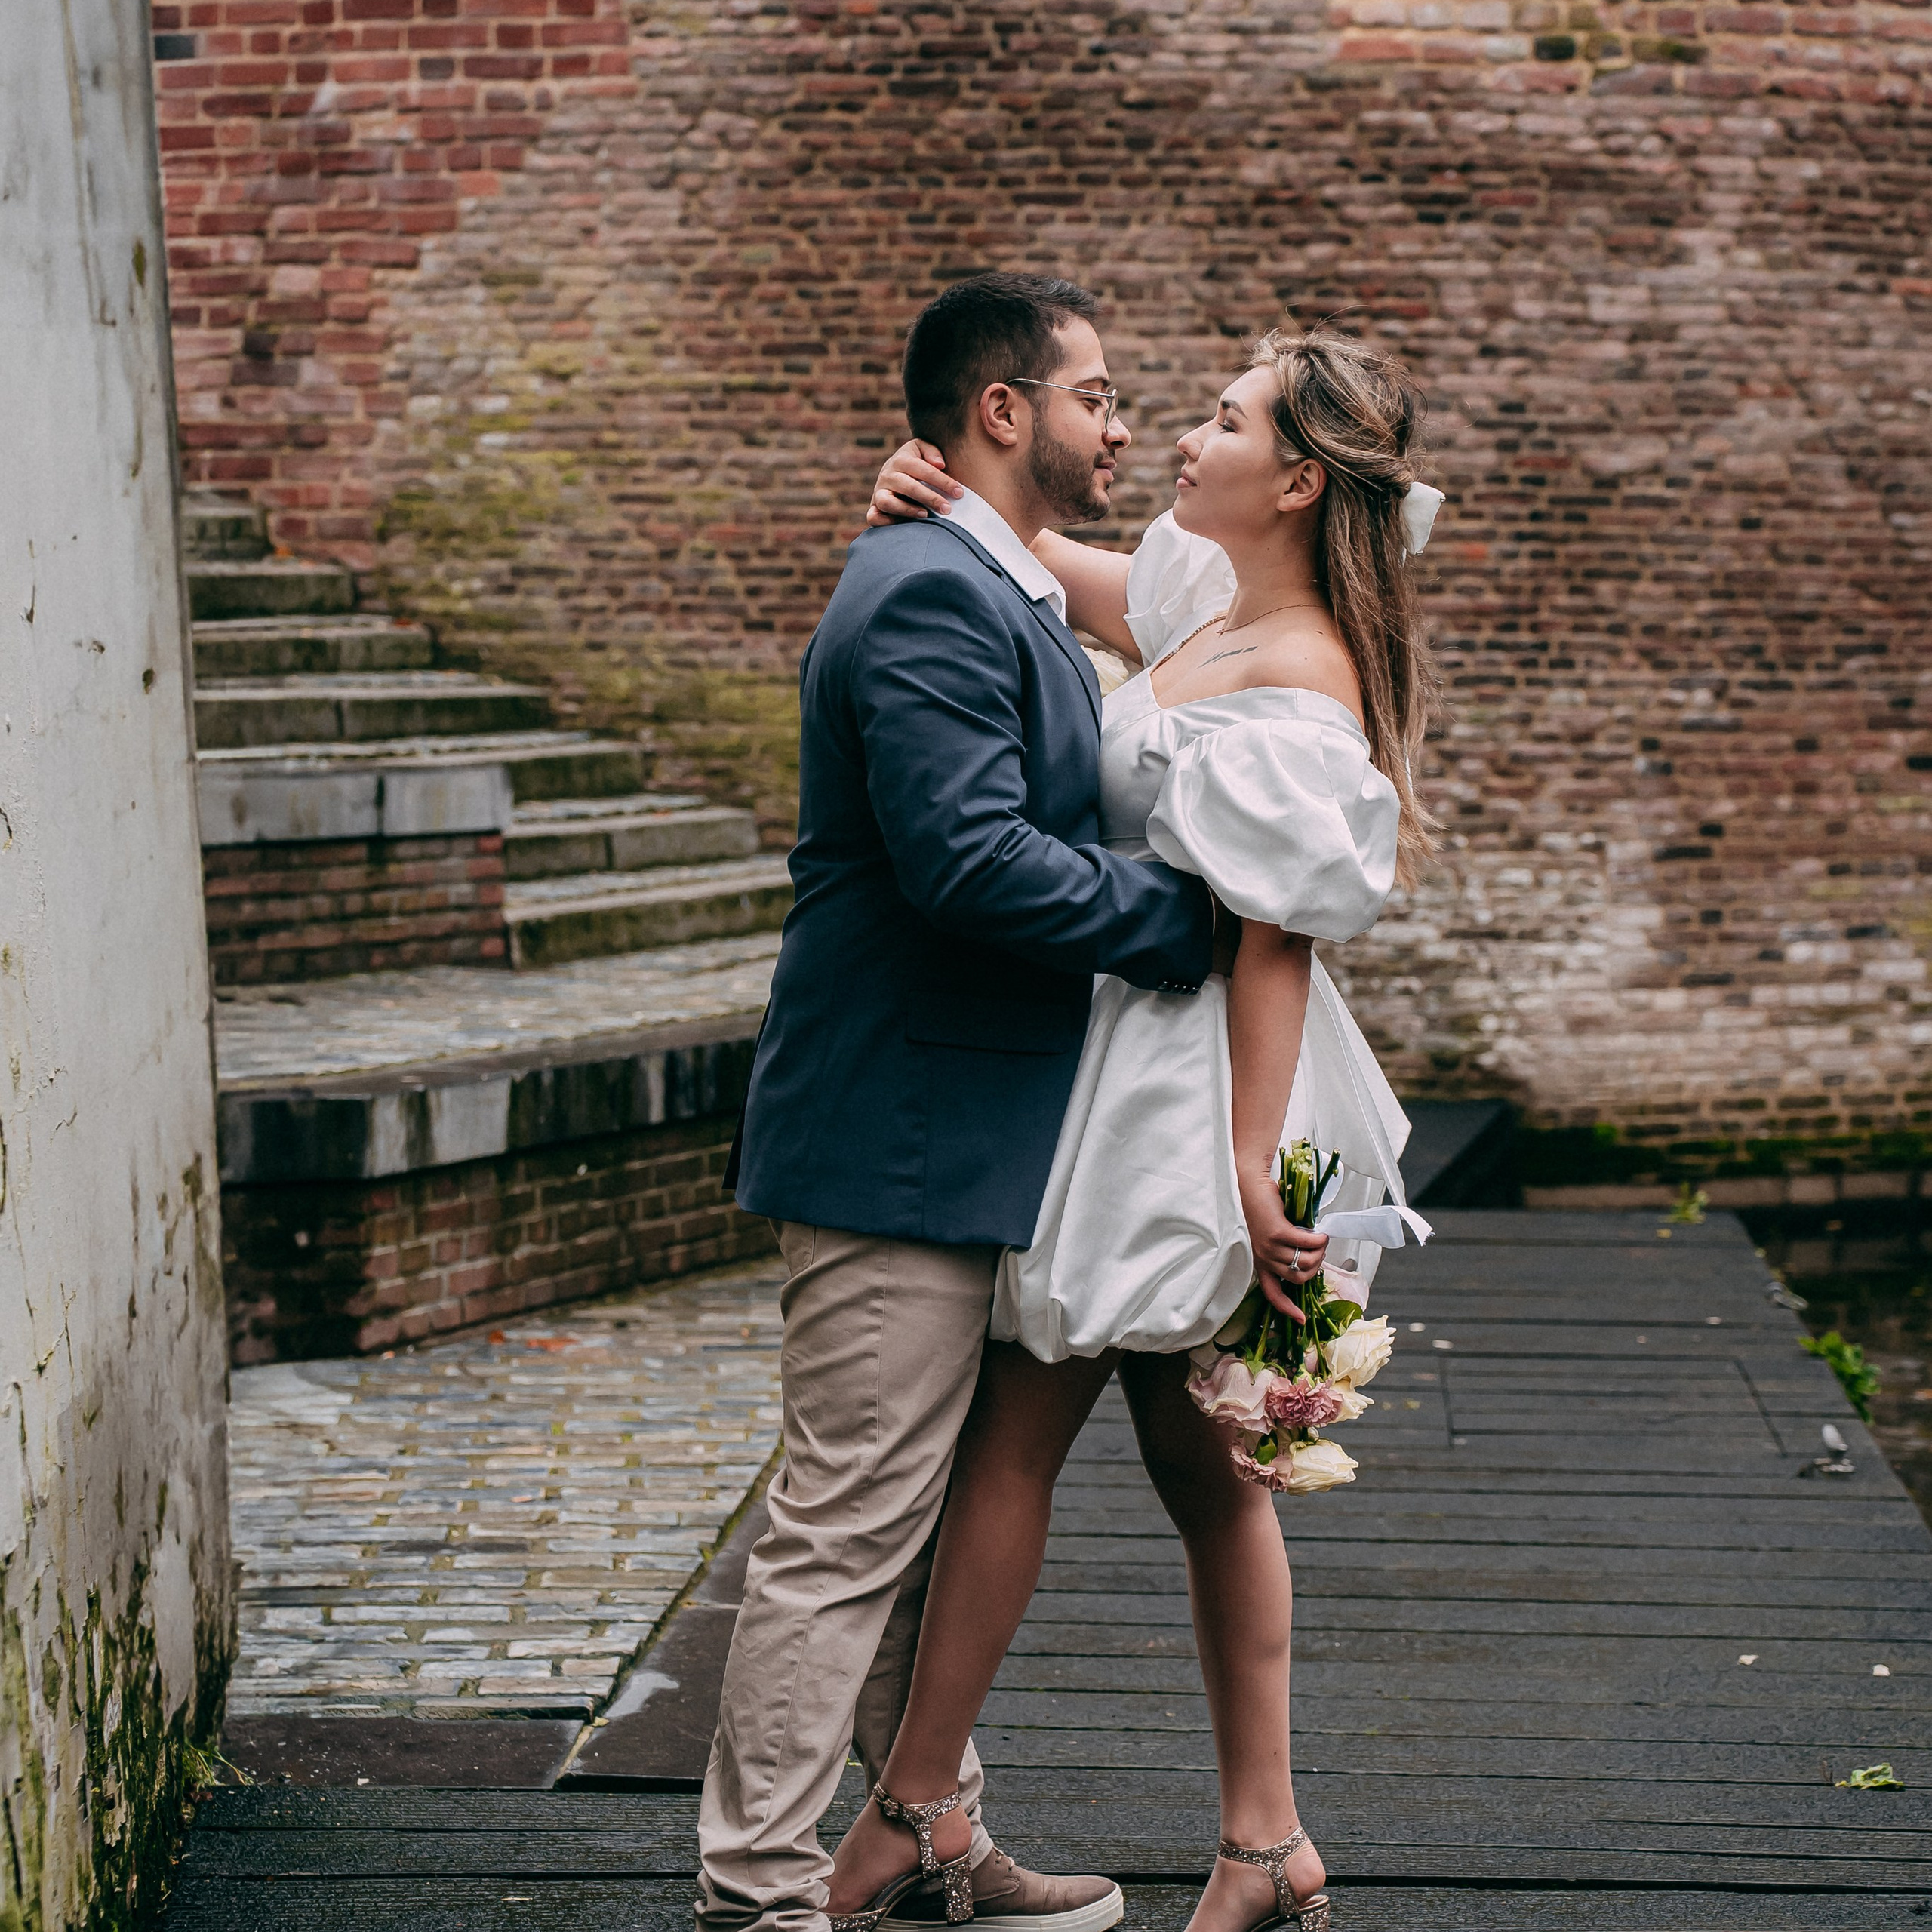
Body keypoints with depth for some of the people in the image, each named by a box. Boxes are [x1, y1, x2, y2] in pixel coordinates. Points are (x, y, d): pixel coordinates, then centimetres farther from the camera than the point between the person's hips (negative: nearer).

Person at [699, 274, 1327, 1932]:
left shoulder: (1005, 594, 16)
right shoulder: (931, 595, -18)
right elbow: (967, 859, -27)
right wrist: (1192, 919, -18)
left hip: (966, 1130, 11)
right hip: (900, 1141, -11)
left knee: (933, 1516, 19)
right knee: (847, 1530, -5)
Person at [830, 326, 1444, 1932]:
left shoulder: (1289, 696, -20)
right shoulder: (1218, 605, 8)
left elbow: (1274, 947, -23)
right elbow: (1063, 572, 22)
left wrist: (1253, 1170, -25)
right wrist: (948, 493, 2)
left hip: (1184, 1091, -10)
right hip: (1129, 1062, 10)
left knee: (1013, 1437, 1)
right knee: (1195, 1462, 12)